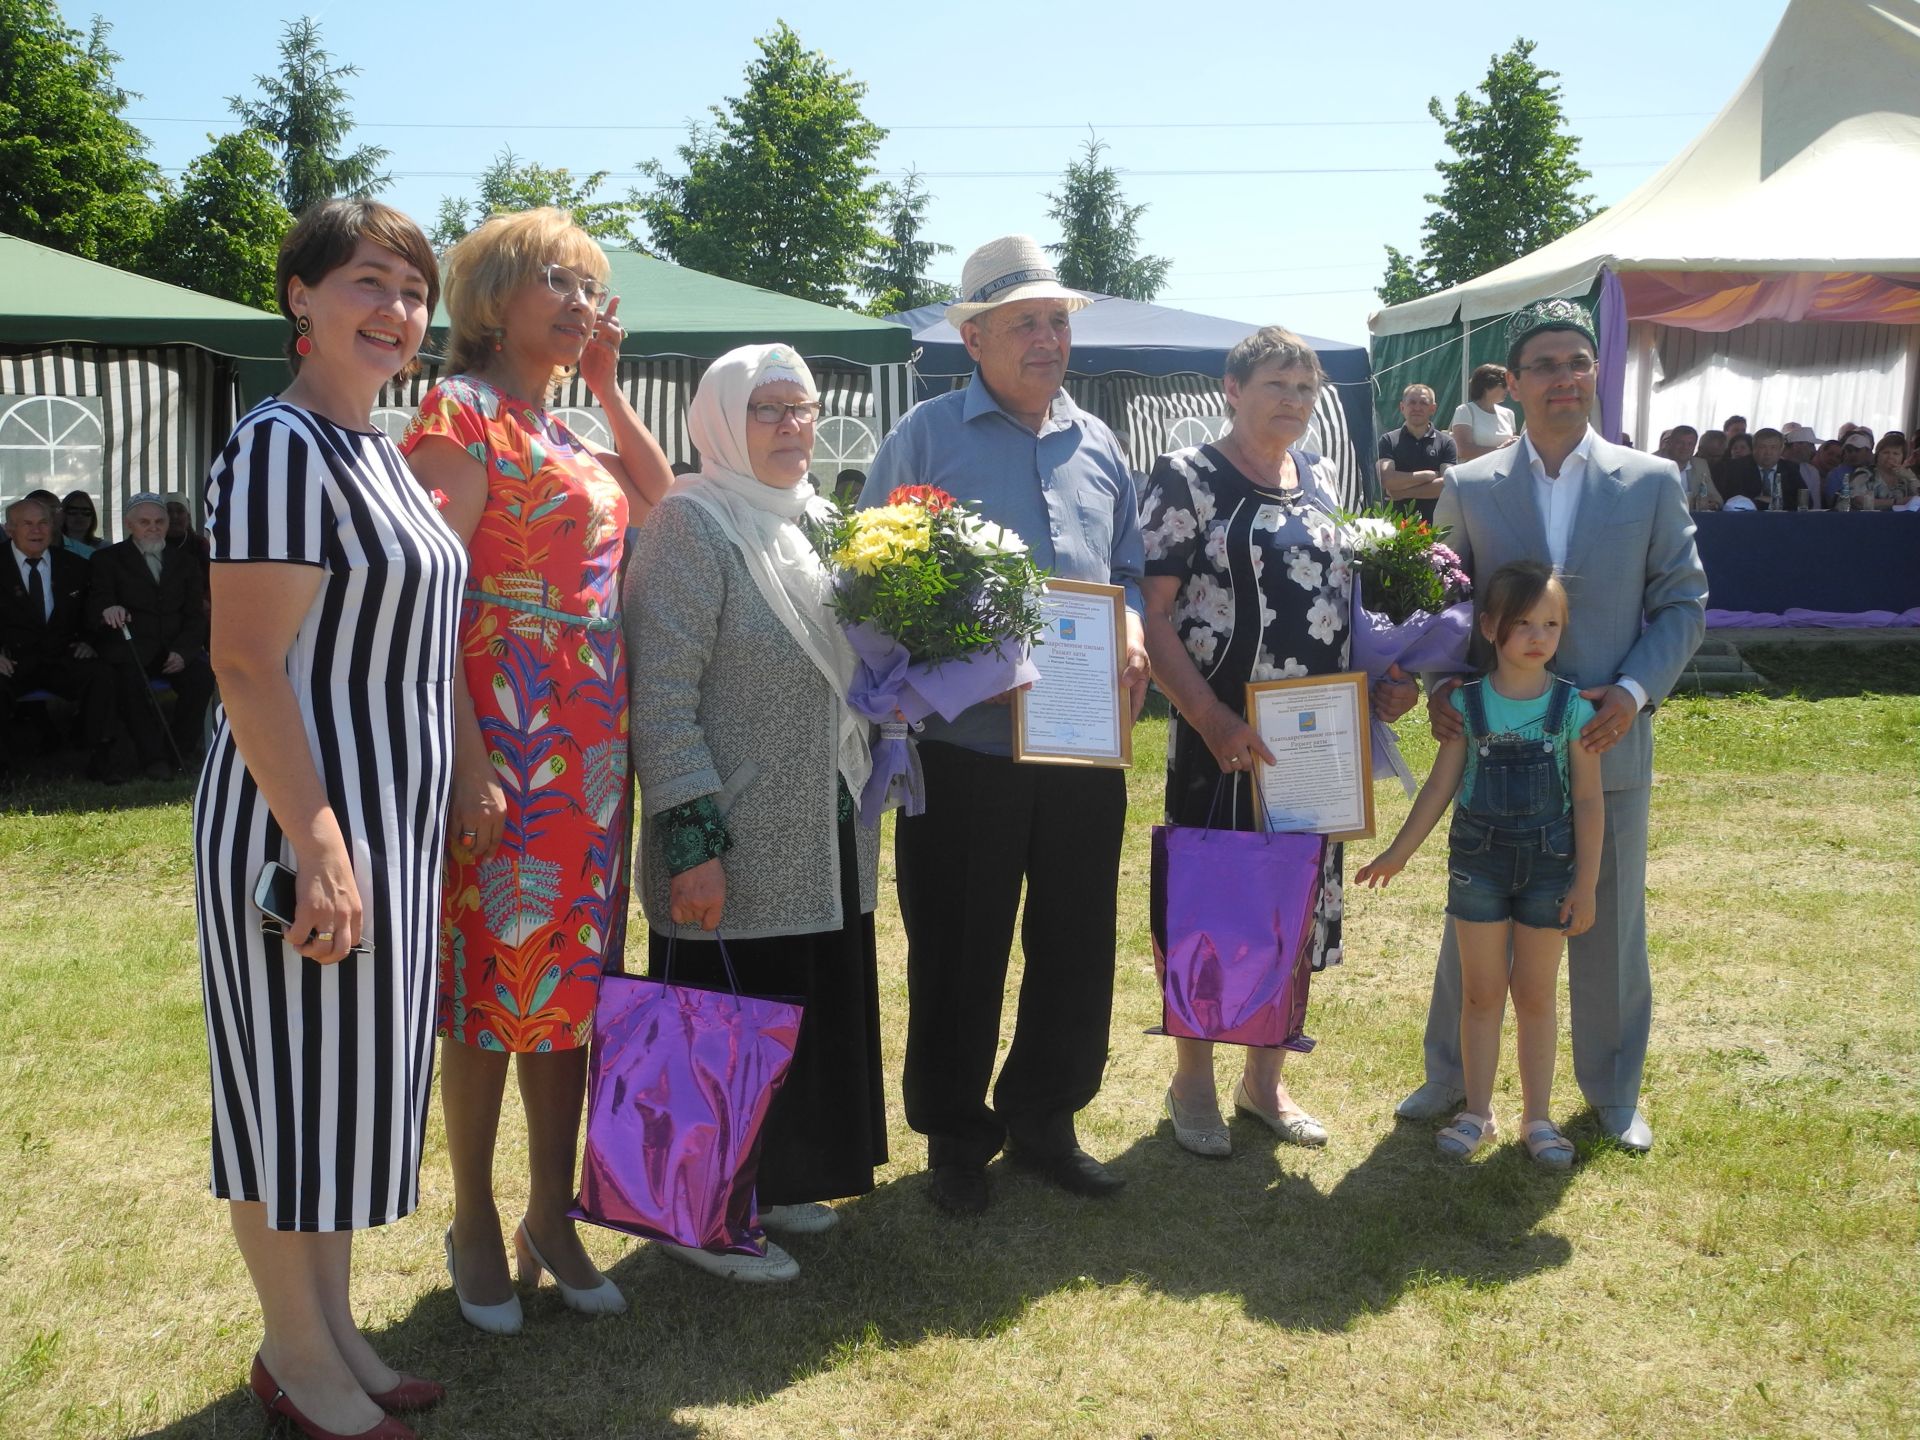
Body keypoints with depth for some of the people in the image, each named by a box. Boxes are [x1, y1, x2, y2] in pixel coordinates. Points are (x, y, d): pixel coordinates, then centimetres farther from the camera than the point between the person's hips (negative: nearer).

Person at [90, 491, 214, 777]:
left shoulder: (185, 563, 17)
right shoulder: (107, 559, 8)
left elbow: (196, 616, 10)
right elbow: (97, 601, -7)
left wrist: (183, 651, -9)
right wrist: (107, 609, -34)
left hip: (175, 649, 3)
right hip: (131, 649, -2)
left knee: (202, 675, -27)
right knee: (130, 679, -34)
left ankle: (180, 748, -11)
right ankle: (154, 757, -26)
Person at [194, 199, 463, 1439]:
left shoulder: (381, 451, 12)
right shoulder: (279, 449, -15)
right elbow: (246, 665, -20)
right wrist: (319, 846, -24)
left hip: (394, 821, 9)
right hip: (303, 820, -9)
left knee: (356, 1074, 16)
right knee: (293, 1078, 4)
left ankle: (335, 1328, 31)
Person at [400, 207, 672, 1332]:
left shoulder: (562, 426, 16)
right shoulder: (464, 409, -7)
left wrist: (609, 387, 13)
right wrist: (468, 759, -21)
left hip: (593, 741, 8)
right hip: (504, 738, -8)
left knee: (573, 978, 11)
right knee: (494, 976, 2)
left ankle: (553, 1216, 23)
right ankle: (476, 1223, 18)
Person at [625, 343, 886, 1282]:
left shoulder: (810, 521, 13)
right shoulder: (694, 523, -11)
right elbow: (662, 695, -18)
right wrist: (693, 840, -22)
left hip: (824, 836, 8)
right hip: (736, 849, -8)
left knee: (812, 1017, 16)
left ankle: (774, 1184, 32)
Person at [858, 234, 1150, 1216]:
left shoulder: (1097, 444, 13)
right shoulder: (926, 435, -1)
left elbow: (1130, 571, 20)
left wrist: (1132, 628, -2)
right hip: (967, 743, -4)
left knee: (1077, 942, 12)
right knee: (959, 951, 6)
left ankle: (1043, 1119, 30)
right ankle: (955, 1136, 24)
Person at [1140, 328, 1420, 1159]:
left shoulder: (1321, 480, 11)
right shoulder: (1186, 479, -8)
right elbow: (1152, 616, -13)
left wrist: (1386, 677, 2)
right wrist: (1212, 718, -22)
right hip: (1223, 735, -6)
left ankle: (1265, 1081, 29)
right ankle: (1192, 1084, 22)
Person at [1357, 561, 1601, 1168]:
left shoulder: (1573, 707, -6)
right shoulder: (1467, 703, -4)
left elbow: (1588, 802, -3)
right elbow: (1440, 786, 3)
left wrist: (1585, 883, -5)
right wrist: (1398, 853, 4)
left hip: (1548, 863, -1)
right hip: (1478, 860, 1)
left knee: (1536, 995, 9)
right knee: (1481, 993, 9)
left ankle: (1537, 1116, 22)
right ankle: (1477, 1112, 21)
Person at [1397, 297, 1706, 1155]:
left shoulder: (1651, 483, 0)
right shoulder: (1468, 489, 0)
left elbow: (1683, 602, 2)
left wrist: (1637, 690, -12)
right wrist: (1440, 688, -10)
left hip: (1609, 741, 0)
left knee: (1610, 924, 11)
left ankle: (1613, 1090, 30)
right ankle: (1451, 1075, 29)